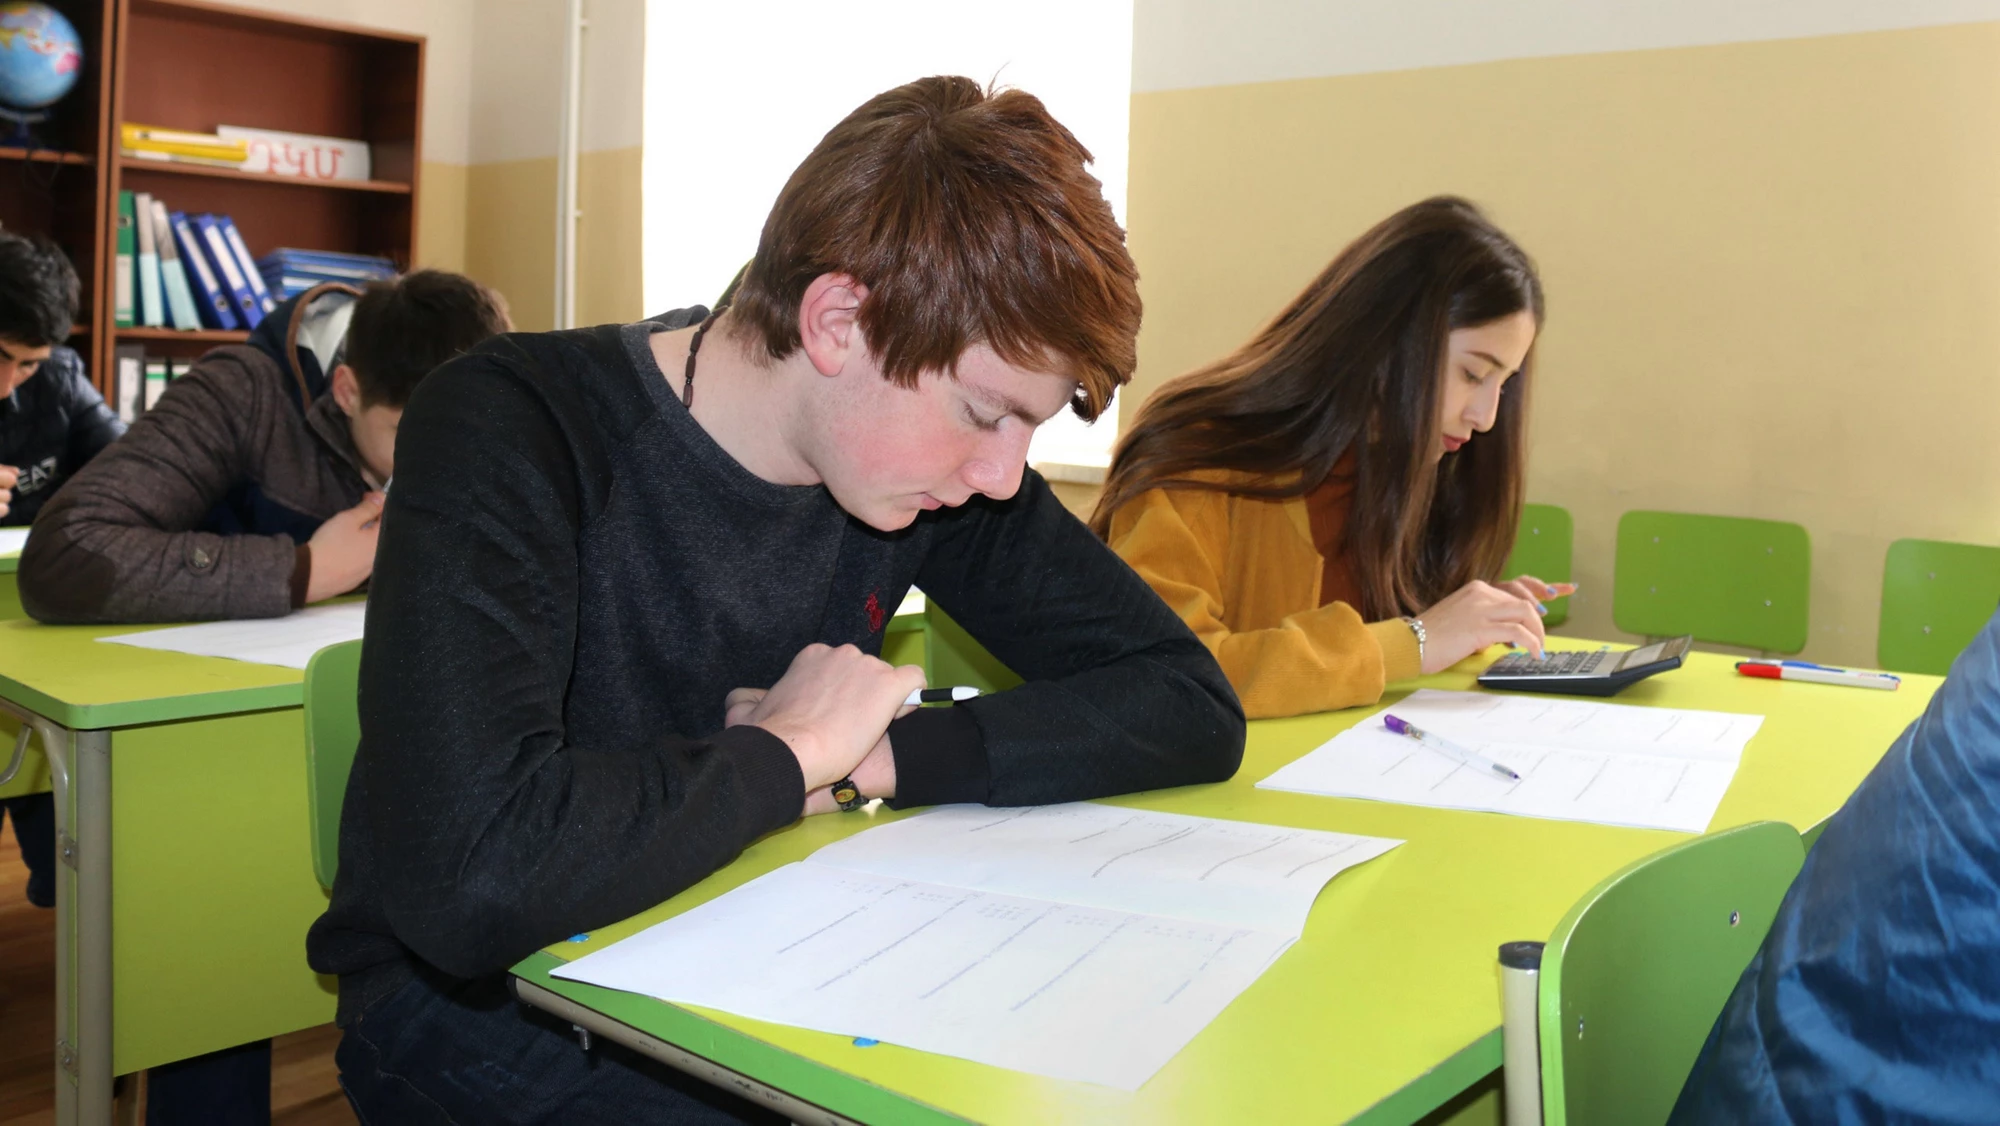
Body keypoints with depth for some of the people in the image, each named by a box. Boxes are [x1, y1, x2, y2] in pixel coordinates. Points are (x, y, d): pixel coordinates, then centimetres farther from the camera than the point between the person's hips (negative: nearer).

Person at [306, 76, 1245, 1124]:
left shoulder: (941, 462, -8)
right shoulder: (506, 433, -25)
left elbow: (1193, 708, -7)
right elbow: (470, 880, -38)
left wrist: (869, 765, -19)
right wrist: (789, 757, -23)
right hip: (482, 998, -4)